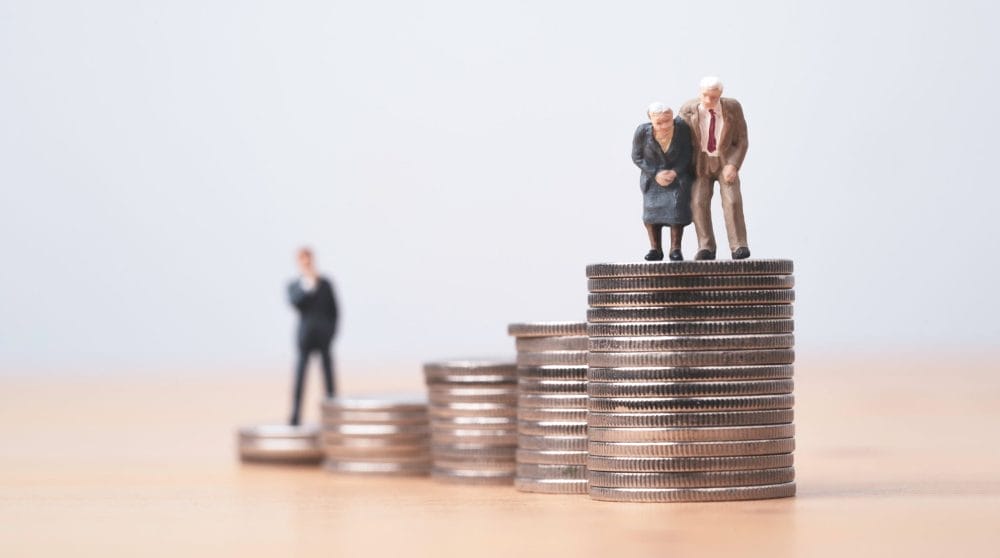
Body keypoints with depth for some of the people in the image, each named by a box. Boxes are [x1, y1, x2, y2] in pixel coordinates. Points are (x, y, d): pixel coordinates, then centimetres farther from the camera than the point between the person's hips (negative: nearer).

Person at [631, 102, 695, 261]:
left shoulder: (682, 127, -24)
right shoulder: (643, 132, -23)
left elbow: (687, 153, -12)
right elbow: (637, 157, -10)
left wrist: (675, 172, -22)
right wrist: (656, 174, -20)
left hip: (679, 172, -1)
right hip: (653, 174, 1)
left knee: (677, 206, -19)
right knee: (651, 208, -16)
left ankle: (675, 249, -12)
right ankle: (655, 249, -6)